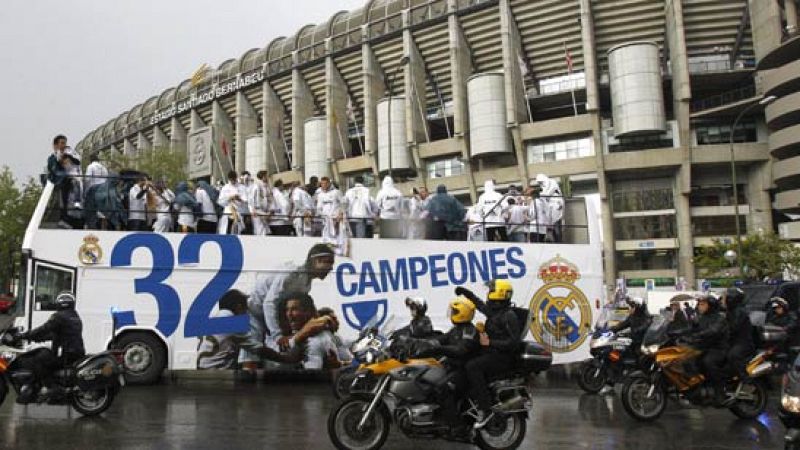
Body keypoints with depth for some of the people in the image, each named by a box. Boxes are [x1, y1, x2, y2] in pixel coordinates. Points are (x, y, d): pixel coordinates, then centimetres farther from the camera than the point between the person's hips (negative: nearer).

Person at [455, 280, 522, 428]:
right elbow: (480, 305, 34)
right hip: (491, 353, 10)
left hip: (503, 358, -10)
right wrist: (466, 293, 27)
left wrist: (490, 343, -23)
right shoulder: (493, 311, 13)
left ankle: (486, 409, -25)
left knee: (472, 366, -27)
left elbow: (514, 342, -22)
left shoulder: (509, 316, -14)